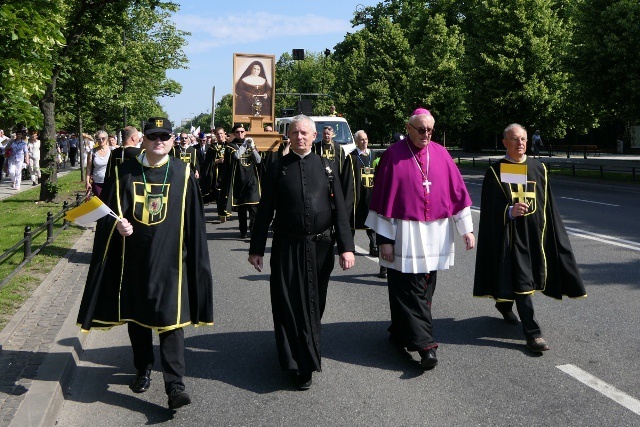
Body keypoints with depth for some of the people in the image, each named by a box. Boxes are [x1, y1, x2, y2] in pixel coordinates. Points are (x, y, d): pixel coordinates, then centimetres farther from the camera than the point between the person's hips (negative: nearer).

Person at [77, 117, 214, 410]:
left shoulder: (182, 174, -1)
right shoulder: (125, 173, 1)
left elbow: (193, 220, 3)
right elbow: (109, 210, 2)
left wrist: (192, 256, 3)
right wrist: (118, 223, -20)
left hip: (169, 260, -2)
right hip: (133, 259, 2)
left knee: (170, 319, -5)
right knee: (136, 316, 13)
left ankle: (174, 385, -2)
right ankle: (143, 369, 34)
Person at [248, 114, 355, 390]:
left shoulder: (326, 167, 4)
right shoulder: (277, 168, 2)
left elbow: (339, 210, 2)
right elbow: (265, 210, 3)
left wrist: (346, 247, -4)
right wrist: (256, 248, 2)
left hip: (320, 248, 1)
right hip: (287, 248, -1)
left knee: (315, 305, 13)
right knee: (289, 306, -1)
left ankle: (307, 351, 34)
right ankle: (301, 366, 9)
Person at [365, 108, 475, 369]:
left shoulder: (440, 154, 5)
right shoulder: (394, 155, -6)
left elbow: (457, 191, 7)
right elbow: (383, 196, -6)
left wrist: (466, 228, 4)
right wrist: (384, 239, -9)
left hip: (436, 234, 4)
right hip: (404, 234, -4)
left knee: (425, 288, 11)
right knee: (410, 290, -6)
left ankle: (401, 333, 27)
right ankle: (424, 344, -4)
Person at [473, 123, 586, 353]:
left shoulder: (538, 168, 7)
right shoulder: (495, 172, -3)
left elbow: (548, 205, 11)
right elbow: (489, 210, -6)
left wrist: (552, 235, 9)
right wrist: (509, 211, -24)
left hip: (535, 232, 5)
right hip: (511, 234, -5)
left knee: (531, 276, 15)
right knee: (521, 280, -7)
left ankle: (504, 304, 44)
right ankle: (532, 333, -4)